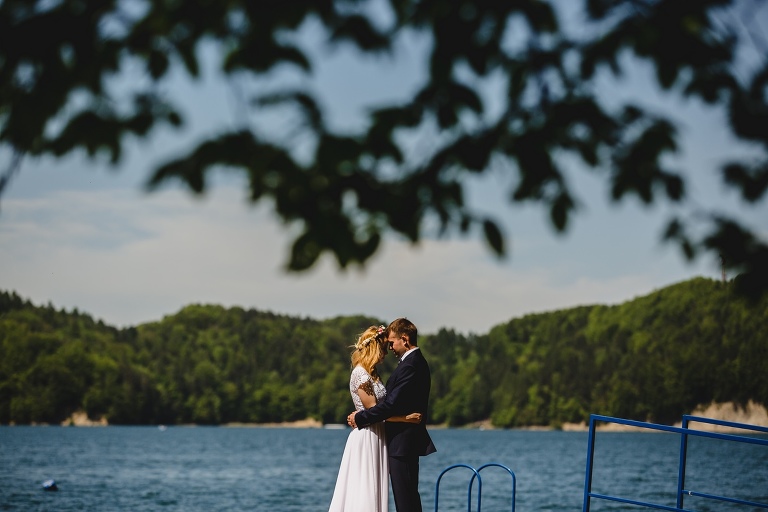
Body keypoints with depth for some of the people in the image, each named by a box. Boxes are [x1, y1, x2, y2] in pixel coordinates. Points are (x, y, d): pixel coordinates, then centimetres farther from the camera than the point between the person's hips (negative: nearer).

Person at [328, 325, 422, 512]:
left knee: (373, 490, 9)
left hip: (376, 437, 9)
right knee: (364, 490, -5)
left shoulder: (371, 373, 13)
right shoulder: (360, 374, -15)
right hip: (366, 438, -9)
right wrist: (406, 418, -16)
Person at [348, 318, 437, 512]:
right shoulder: (417, 361, 15)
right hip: (408, 440, 11)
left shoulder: (410, 365, -18)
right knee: (408, 496, 13)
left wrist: (360, 418, -13)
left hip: (402, 443, -11)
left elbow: (391, 404, -22)